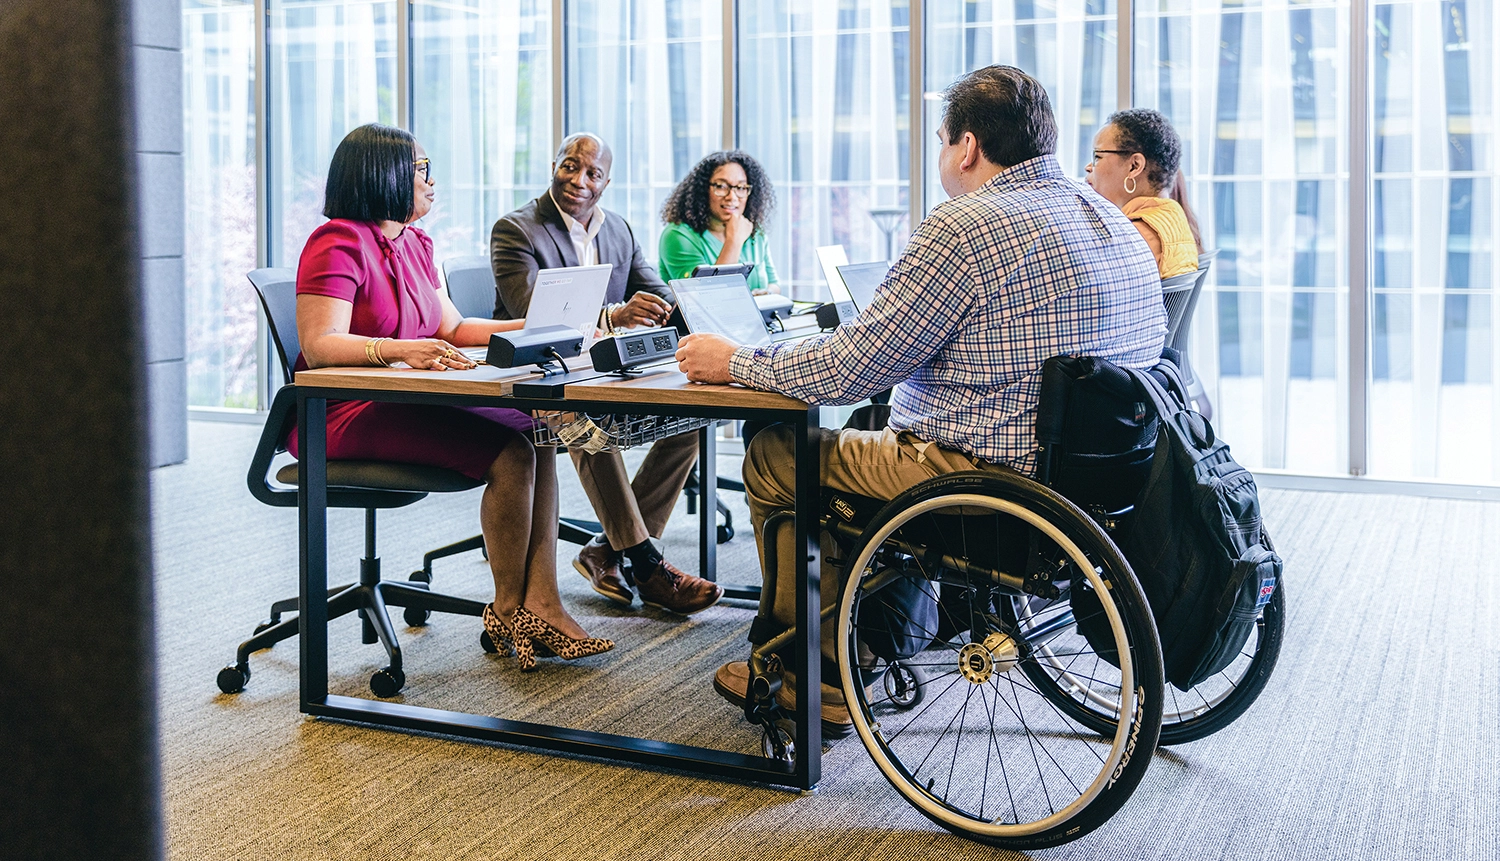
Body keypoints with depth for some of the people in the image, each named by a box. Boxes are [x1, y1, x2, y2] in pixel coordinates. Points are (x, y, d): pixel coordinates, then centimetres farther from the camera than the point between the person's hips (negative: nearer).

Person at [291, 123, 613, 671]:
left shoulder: (414, 245, 17)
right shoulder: (338, 244, -11)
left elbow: (452, 328, 17)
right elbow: (319, 345, -22)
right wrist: (402, 349, -37)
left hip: (405, 402, 9)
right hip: (346, 416, -9)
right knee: (508, 452, -24)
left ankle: (540, 605, -17)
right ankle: (508, 612, -8)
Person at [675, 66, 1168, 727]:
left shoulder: (966, 225, -18)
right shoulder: (1115, 223, 9)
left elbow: (850, 369, -17)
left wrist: (736, 362, -1)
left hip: (997, 475, -9)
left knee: (774, 458, 8)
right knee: (871, 432, 30)